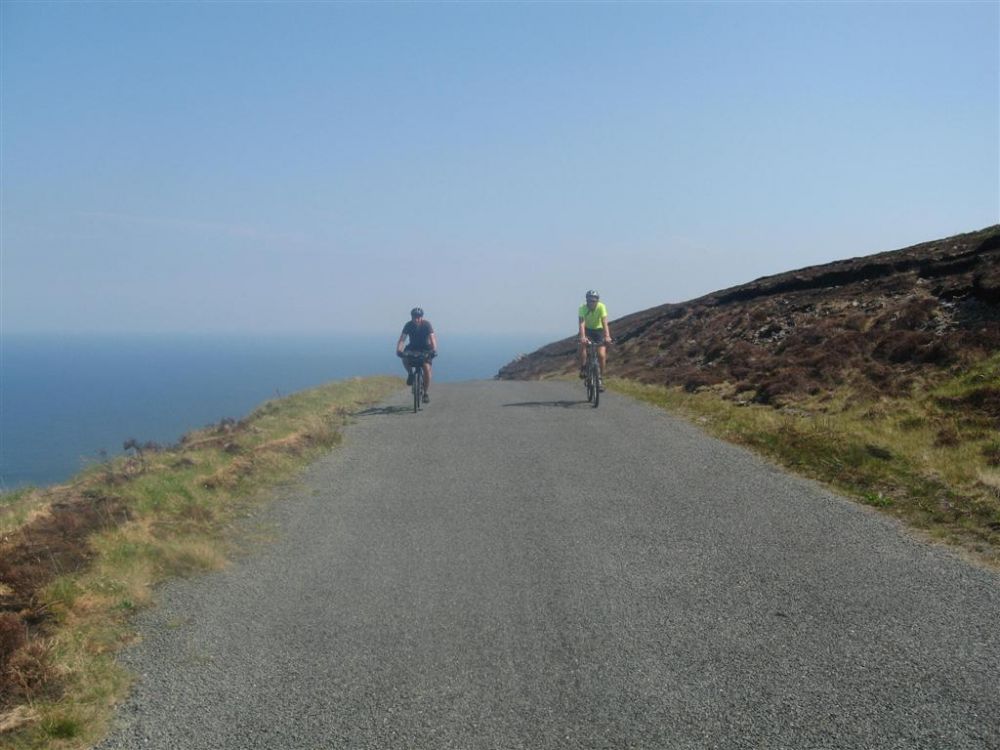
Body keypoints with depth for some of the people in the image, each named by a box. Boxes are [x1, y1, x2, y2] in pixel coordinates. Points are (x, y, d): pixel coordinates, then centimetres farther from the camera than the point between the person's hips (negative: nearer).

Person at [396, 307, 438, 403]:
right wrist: (398, 350, -41)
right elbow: (402, 339, -23)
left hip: (425, 349, -2)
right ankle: (410, 373, -3)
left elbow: (432, 337, -29)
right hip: (413, 348, 2)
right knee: (405, 357, -32)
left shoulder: (427, 324, -19)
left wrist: (434, 350, -47)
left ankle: (426, 393, -10)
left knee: (427, 367, -22)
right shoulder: (408, 325, -15)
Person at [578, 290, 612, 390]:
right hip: (588, 330, 0)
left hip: (599, 330, 0)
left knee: (601, 354, -16)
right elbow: (582, 323, -35)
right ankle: (583, 369, -12)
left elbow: (605, 322, -34)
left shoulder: (601, 307, -25)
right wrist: (582, 337, -52)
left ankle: (601, 378, -1)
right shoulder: (583, 308, -24)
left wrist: (607, 336, -48)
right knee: (583, 344, -31)